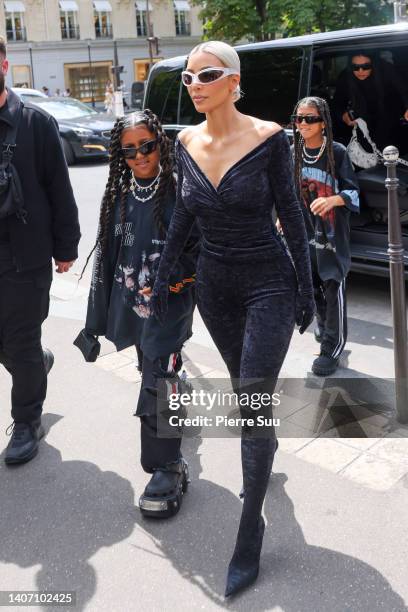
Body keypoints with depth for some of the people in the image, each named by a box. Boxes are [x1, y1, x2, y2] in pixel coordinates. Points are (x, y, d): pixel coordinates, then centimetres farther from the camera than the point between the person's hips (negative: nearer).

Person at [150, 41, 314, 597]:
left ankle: (249, 535, 8)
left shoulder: (268, 138, -13)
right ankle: (266, 445, 51)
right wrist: (163, 275, 10)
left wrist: (307, 289, -5)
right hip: (214, 286, 5)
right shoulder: (186, 143, 0)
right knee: (245, 387, 20)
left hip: (269, 285, -5)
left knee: (251, 404, -6)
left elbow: (291, 215, -8)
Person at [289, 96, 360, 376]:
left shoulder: (337, 152, -10)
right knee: (313, 285, 16)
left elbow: (353, 192, -8)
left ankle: (332, 349, 5)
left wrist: (331, 200, -26)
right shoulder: (295, 152, 4)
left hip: (333, 233, -5)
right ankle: (325, 327, 40)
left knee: (334, 290, -4)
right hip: (306, 230, 5)